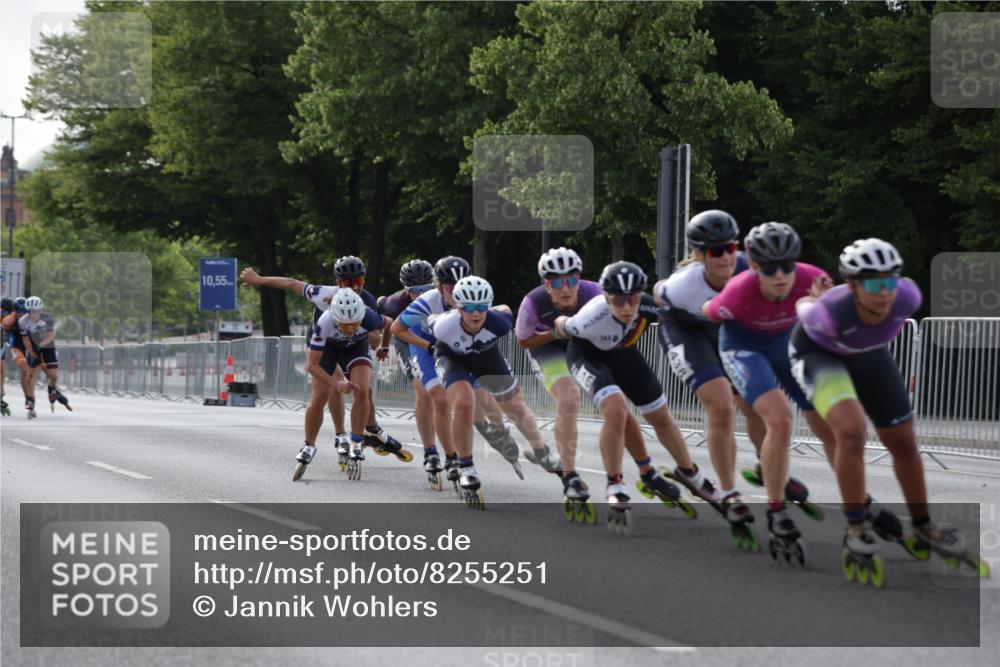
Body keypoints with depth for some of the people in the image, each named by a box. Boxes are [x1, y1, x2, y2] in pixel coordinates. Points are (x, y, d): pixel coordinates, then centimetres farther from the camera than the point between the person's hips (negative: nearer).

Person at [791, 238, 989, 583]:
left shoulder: (906, 297, -32)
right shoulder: (830, 313, -42)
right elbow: (803, 306, -17)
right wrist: (809, 302, 6)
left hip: (869, 353, 5)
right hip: (817, 354, -5)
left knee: (903, 442, 9)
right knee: (852, 430, -29)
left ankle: (924, 530, 31)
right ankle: (857, 532, -13)